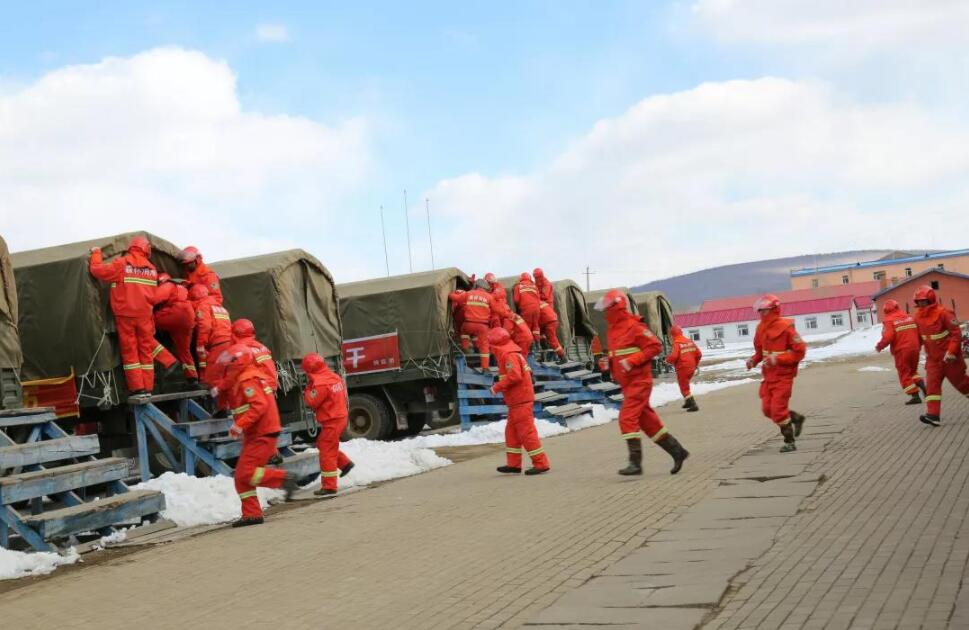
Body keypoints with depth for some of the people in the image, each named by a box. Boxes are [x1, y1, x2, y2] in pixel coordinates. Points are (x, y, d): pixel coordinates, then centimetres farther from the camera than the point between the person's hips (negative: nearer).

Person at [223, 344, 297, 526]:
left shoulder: (247, 380, -15)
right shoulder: (241, 379, 18)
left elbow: (259, 405, -26)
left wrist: (240, 425, -28)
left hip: (262, 435, -10)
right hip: (256, 435, 10)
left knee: (246, 473, -16)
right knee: (242, 476, 8)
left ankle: (285, 478, -11)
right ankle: (252, 514, 8)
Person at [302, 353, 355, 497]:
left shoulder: (320, 383, -22)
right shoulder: (334, 376, 7)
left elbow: (311, 402, -17)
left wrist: (308, 389, -2)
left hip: (331, 421, -9)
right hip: (340, 416, 9)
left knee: (327, 453, -3)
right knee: (323, 444, 25)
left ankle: (329, 487, 0)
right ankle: (345, 463, 27)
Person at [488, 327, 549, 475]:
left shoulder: (509, 355, -15)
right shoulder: (513, 352, 16)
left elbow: (514, 375, -26)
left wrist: (497, 387, -17)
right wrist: (501, 387, 12)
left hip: (520, 401, -10)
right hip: (517, 401, 10)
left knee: (526, 432, -7)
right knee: (511, 431, 14)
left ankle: (541, 463, -4)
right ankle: (514, 464, 17)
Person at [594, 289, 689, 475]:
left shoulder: (633, 326, -14)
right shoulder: (612, 329, 14)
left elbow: (655, 346, -16)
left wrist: (632, 361, -22)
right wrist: (610, 363, 8)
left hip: (639, 381, -9)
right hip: (627, 383, 9)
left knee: (627, 418, -15)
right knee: (647, 420, 11)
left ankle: (635, 463, -14)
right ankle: (677, 451, 21)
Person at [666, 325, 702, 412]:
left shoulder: (676, 343, -14)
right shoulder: (690, 341, 6)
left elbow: (673, 356, -26)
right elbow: (699, 354, 8)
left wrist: (668, 360, -4)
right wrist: (695, 364, 21)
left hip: (682, 368, -7)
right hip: (691, 368, 7)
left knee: (684, 388, 3)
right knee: (685, 384, 26)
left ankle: (693, 405, -5)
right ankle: (688, 402, 33)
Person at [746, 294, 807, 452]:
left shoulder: (785, 327, -17)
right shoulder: (761, 328, 4)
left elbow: (800, 351, -15)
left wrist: (778, 359, -23)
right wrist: (754, 360, -3)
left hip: (783, 375, -7)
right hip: (769, 375, 7)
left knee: (778, 409, -9)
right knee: (767, 409, 7)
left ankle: (790, 442, 7)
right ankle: (796, 418, 30)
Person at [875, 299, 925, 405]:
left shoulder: (888, 321, -8)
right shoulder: (910, 317, 11)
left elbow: (888, 337, -19)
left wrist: (879, 346, -3)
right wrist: (918, 346, 23)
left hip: (901, 351, -5)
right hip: (914, 349, 6)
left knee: (905, 375, 6)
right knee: (913, 371, 24)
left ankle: (915, 396, 0)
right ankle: (921, 385, 2)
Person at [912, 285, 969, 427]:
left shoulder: (943, 313, -18)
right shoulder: (918, 316, 2)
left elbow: (956, 334, -18)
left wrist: (951, 352, -24)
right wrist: (926, 350, 20)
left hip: (949, 357, -6)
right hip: (933, 358, 6)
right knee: (932, 383, -9)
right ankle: (933, 414, -16)